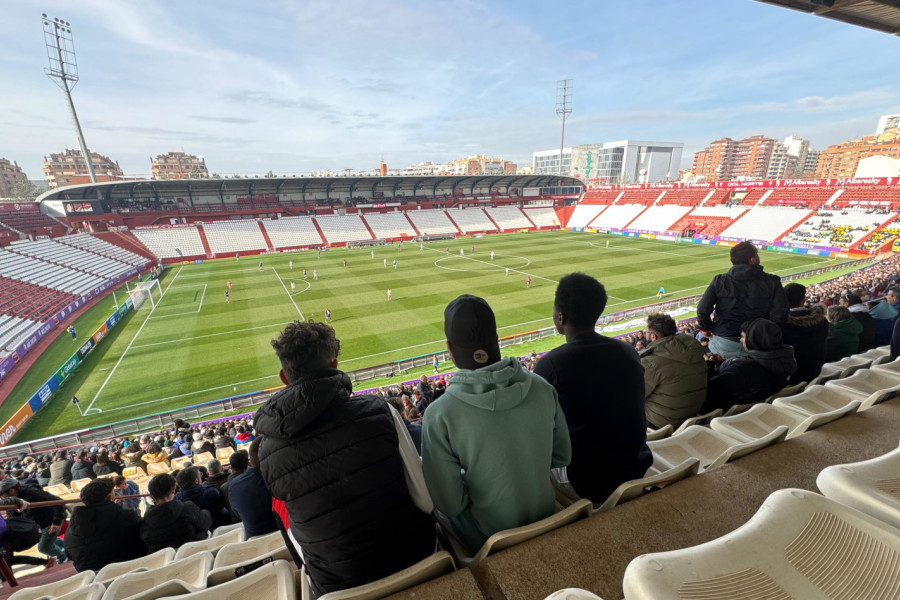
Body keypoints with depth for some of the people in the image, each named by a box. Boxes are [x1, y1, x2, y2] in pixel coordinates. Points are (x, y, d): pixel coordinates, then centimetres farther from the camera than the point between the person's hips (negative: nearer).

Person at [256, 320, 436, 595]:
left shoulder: (266, 453, -13)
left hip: (337, 585, 3)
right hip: (411, 559, -2)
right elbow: (426, 501, -16)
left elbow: (301, 533, 1)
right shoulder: (379, 412, -24)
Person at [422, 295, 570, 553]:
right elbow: (562, 457, -4)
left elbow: (448, 505, -21)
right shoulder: (541, 388, -18)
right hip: (546, 525, 4)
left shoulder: (439, 415, -29)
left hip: (488, 541, -3)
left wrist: (469, 478, -1)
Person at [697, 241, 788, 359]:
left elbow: (702, 310, -11)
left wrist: (706, 328, 6)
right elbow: (780, 314, -7)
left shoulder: (719, 281, -7)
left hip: (723, 344, -1)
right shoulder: (772, 282, -5)